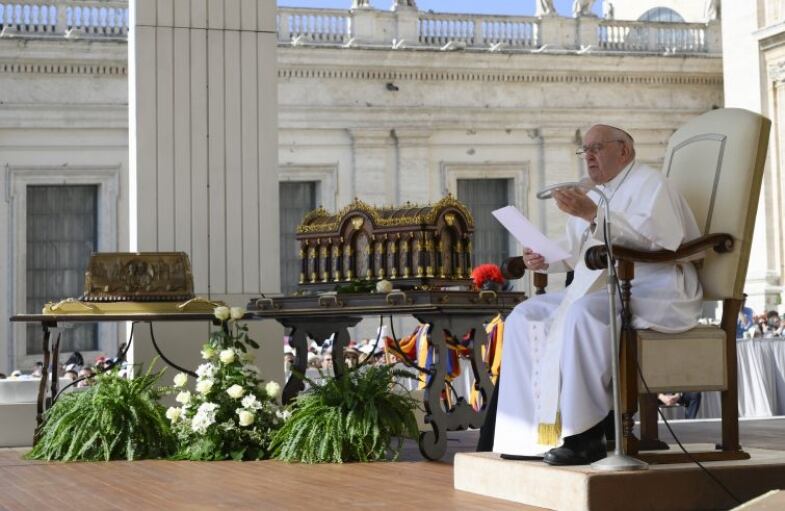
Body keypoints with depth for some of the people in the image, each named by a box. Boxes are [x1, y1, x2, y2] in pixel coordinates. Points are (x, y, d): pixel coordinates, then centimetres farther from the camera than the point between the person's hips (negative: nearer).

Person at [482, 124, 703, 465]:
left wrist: (594, 215, -30)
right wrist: (545, 259, 9)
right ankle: (528, 430, -9)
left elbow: (658, 237, -25)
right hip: (601, 292, 10)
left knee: (581, 313, -36)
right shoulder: (594, 196, 23)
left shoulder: (649, 183, -5)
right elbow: (573, 251, 33)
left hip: (654, 291, -10)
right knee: (525, 317, -2)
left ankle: (586, 436, -32)